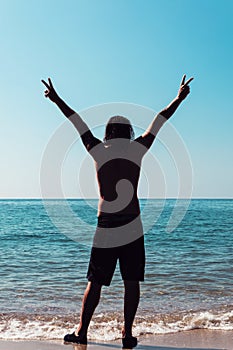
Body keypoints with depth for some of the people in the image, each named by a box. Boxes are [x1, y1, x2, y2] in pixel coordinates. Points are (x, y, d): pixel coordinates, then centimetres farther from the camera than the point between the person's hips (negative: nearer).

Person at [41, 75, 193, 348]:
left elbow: (78, 122, 14)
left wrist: (57, 100, 25)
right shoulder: (137, 149, 2)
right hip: (132, 224, 0)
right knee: (132, 281, 7)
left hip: (105, 224, 1)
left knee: (95, 282, 8)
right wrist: (178, 99, 25)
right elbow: (157, 123, 13)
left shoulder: (97, 150, 3)